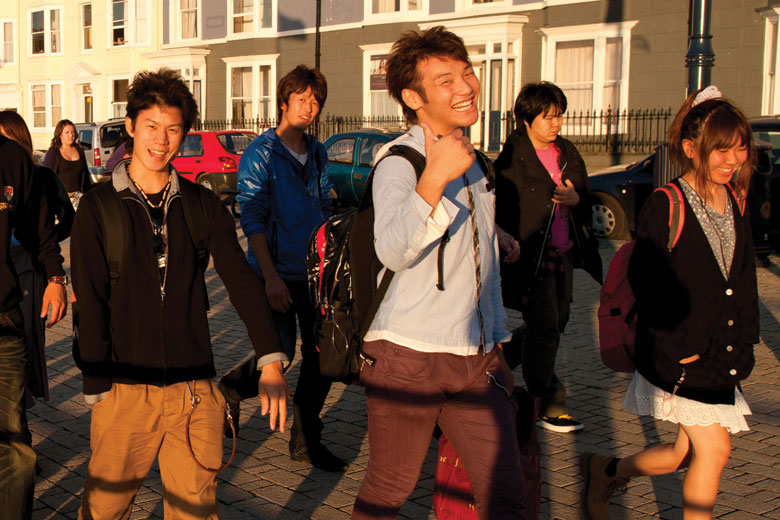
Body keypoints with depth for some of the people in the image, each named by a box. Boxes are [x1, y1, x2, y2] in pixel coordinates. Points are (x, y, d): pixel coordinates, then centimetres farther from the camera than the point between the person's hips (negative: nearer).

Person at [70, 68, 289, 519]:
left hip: (196, 392, 2)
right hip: (125, 391, -2)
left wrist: (271, 360, -14)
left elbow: (241, 279, -2)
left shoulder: (203, 206, 6)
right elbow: (90, 305, -2)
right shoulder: (99, 207, -1)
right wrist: (98, 390, -7)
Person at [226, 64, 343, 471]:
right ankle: (229, 389, 24)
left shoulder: (318, 153, 11)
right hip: (279, 273, -6)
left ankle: (306, 441, 20)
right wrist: (270, 276, -19)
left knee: (321, 357, 5)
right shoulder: (260, 153, -8)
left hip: (315, 273, 6)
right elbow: (252, 218, -13)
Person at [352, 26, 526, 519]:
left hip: (478, 358, 6)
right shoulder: (400, 162, -10)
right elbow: (394, 251, -29)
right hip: (409, 356, -6)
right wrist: (436, 175, -39)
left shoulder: (471, 158, 16)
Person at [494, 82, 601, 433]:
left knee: (555, 323, 13)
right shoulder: (511, 158, -8)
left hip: (563, 255, 7)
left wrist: (575, 199, -6)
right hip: (530, 256, -7)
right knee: (545, 328, -8)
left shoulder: (568, 154, 12)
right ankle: (546, 404, 3)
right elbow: (500, 211, -10)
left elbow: (587, 204, 15)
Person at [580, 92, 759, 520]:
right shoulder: (666, 206, -13)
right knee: (714, 449, -7)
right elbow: (646, 282, -15)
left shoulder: (736, 203, 9)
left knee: (685, 454, 10)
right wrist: (679, 348, -16)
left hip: (720, 355, 7)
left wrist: (742, 343, 8)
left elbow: (743, 279, 16)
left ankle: (605, 472, 34)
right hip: (679, 357, -7)